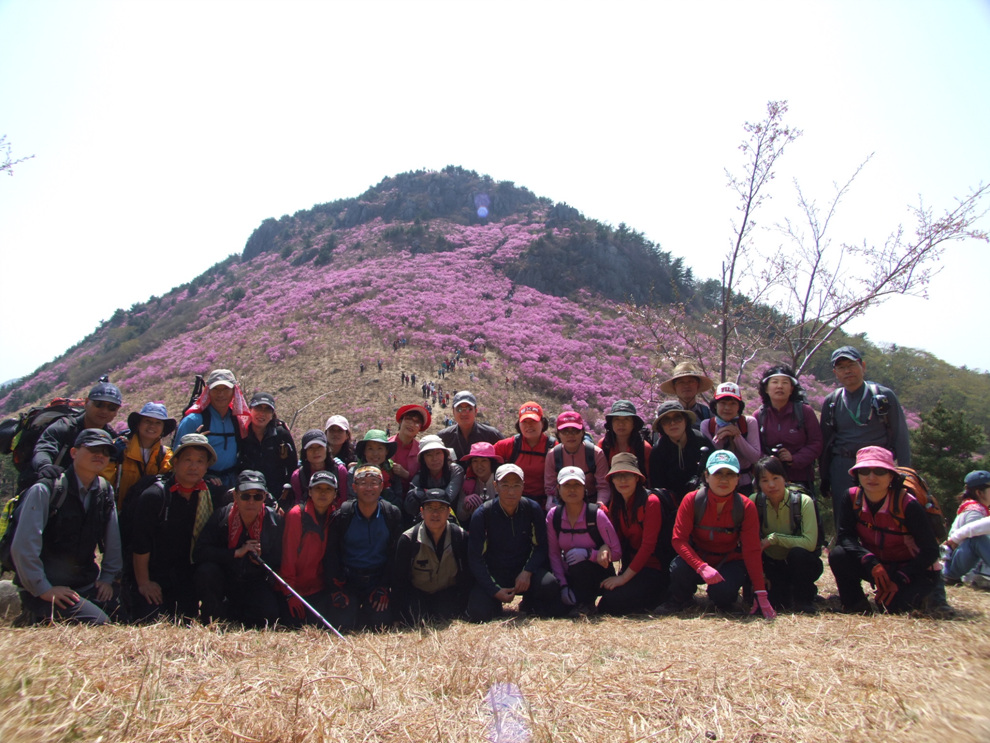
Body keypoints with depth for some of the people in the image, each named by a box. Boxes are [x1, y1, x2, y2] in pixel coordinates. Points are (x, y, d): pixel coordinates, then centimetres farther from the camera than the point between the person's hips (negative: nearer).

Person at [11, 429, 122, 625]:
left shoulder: (105, 491, 6)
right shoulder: (45, 490, -13)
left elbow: (113, 540, 13)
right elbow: (23, 547, -16)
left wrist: (108, 578, 6)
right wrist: (43, 590, -16)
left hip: (87, 586, 6)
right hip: (47, 590, -6)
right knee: (98, 622, -25)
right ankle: (38, 617, -1)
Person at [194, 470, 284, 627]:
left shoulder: (273, 520, -11)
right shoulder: (222, 516, -14)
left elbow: (278, 560, -5)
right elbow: (198, 553, -22)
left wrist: (261, 559, -27)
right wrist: (236, 553, -29)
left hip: (255, 583, 1)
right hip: (224, 578, -1)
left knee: (270, 616, -24)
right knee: (206, 571, -32)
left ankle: (230, 615, 7)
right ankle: (213, 623, -8)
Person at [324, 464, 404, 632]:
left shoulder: (392, 514, -3)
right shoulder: (342, 516, -5)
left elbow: (395, 554, 0)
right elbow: (331, 555, -1)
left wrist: (384, 587, -7)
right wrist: (337, 589, -9)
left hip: (378, 579, 1)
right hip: (348, 580, 0)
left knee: (381, 623, -13)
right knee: (342, 624, -14)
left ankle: (370, 610, 18)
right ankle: (352, 608, 17)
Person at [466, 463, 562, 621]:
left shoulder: (533, 509, -5)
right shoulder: (482, 514, -11)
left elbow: (540, 547, 0)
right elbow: (475, 558, -9)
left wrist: (527, 572, -18)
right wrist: (495, 590, -18)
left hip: (524, 570, 1)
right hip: (493, 573, -1)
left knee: (550, 586, -29)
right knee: (478, 613, -26)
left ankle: (529, 604, 6)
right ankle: (495, 602, 12)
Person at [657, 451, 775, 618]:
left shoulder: (746, 507, -16)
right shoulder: (692, 500, -18)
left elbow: (752, 550, -15)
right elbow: (679, 539, -21)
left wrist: (761, 594, -19)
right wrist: (702, 567, -36)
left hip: (730, 562, 0)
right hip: (698, 558, 0)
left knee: (721, 591, -33)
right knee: (679, 568, -33)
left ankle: (725, 601, 8)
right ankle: (680, 600, 3)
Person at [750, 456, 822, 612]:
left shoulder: (803, 501, -19)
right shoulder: (755, 501, -12)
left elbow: (810, 543, -26)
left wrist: (774, 538, -27)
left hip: (801, 563, -1)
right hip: (772, 566, 2)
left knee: (797, 553, -34)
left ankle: (803, 598, -7)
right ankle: (784, 592, 12)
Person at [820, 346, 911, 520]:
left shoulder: (884, 396, 0)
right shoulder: (831, 402, 6)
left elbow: (900, 437, 1)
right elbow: (825, 441, 11)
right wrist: (824, 478, 10)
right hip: (843, 470, 2)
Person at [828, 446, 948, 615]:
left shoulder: (907, 504, -23)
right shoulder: (851, 498, -14)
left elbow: (930, 550, -19)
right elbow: (844, 536, -18)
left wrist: (899, 580, -26)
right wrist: (870, 561, -35)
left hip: (911, 569, -2)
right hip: (875, 566, 3)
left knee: (892, 604, -27)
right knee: (838, 555, -24)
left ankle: (930, 593, 6)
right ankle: (855, 604, -3)